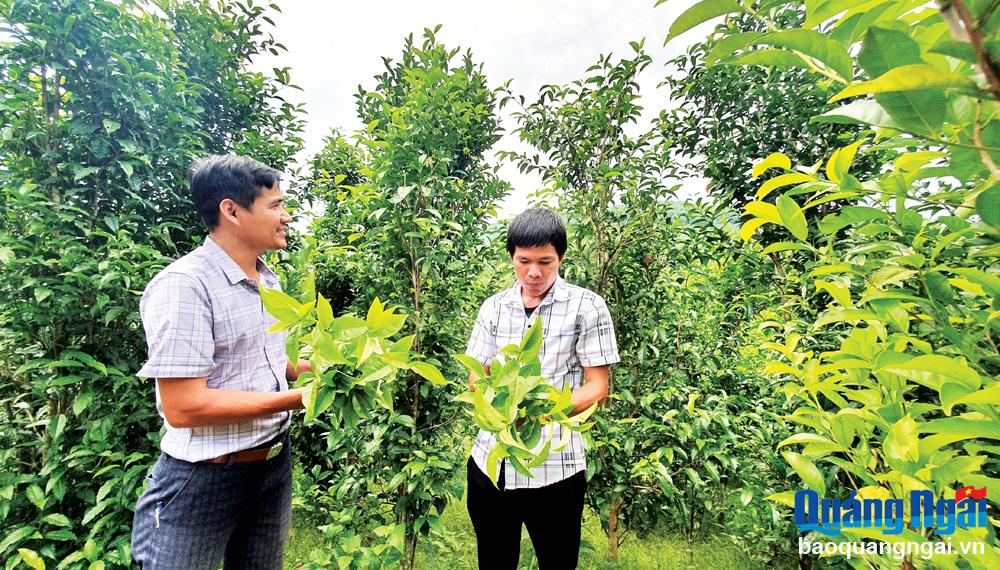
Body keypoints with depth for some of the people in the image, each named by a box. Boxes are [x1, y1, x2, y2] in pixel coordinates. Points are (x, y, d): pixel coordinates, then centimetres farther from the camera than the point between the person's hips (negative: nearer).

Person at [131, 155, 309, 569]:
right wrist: (299, 397, -23)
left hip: (275, 463, 8)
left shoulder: (268, 279, 5)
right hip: (205, 480, -7)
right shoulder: (183, 285, -21)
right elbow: (183, 408, -24)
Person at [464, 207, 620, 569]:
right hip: (490, 459, 4)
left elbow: (597, 387, -7)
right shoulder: (493, 307, 4)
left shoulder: (587, 306, -7)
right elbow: (476, 376, 6)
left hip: (554, 465, -3)